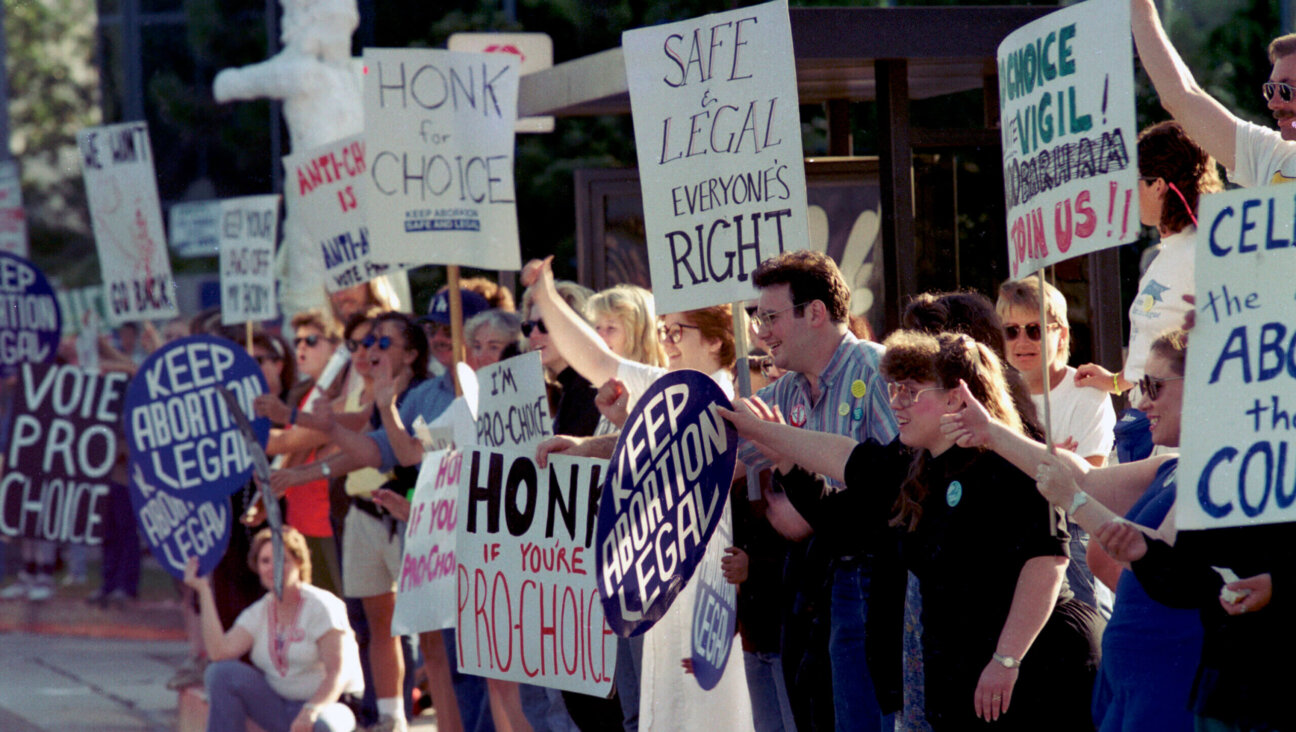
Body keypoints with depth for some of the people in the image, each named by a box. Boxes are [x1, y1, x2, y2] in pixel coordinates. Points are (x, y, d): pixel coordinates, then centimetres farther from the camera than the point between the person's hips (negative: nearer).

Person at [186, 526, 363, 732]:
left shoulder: (321, 606, -11)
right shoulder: (259, 613, 6)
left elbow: (338, 673, -18)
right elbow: (219, 652, -12)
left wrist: (311, 710, -36)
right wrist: (203, 590, -8)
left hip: (329, 704, -6)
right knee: (222, 673, -13)